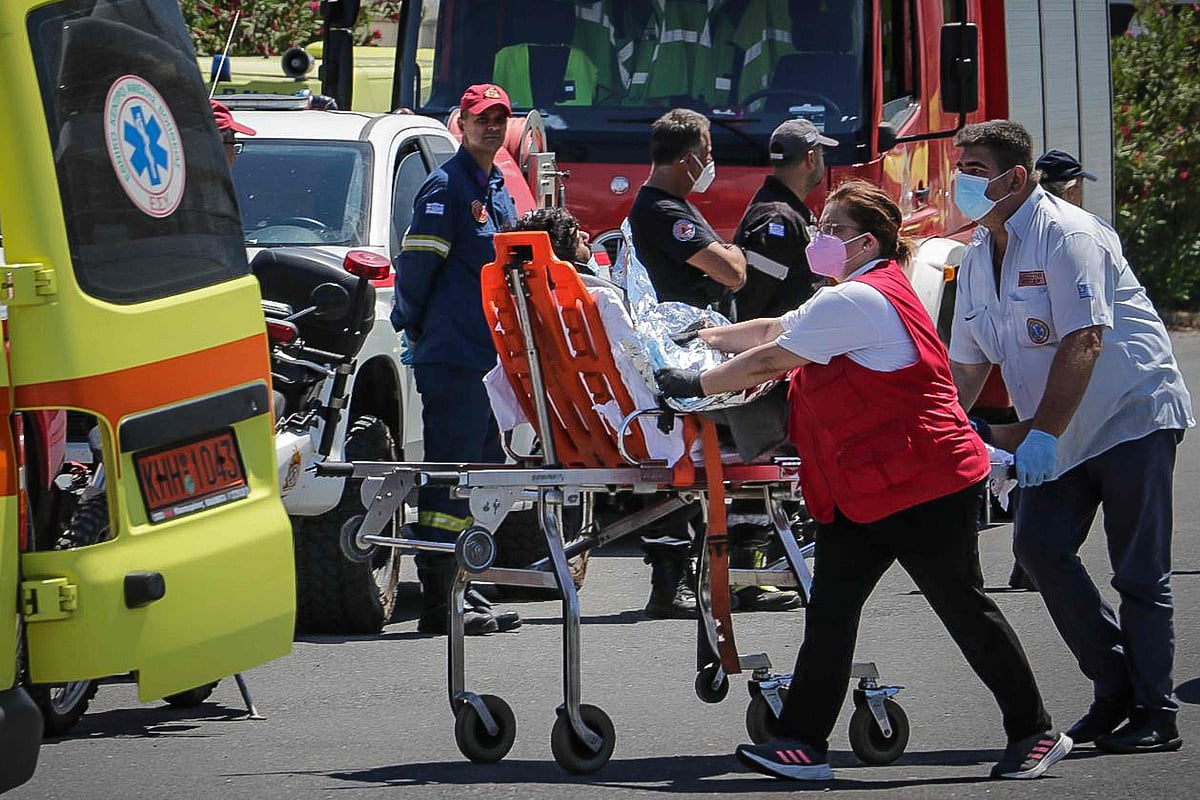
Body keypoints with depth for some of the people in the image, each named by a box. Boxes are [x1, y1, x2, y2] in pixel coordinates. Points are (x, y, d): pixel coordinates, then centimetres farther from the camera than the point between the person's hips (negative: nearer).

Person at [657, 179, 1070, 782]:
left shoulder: (857, 301, -18)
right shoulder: (856, 298, 16)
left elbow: (769, 360, -18)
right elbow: (774, 331, 27)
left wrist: (694, 386, -9)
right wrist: (708, 338, 29)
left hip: (924, 485, -11)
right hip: (865, 491, 11)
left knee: (963, 608, -1)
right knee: (830, 611, 2)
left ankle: (1035, 734, 9)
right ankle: (802, 742, 1)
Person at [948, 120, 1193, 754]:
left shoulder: (1066, 236, -18)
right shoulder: (979, 256, 8)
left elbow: (1083, 343, -25)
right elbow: (966, 365, 13)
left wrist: (1042, 434, -28)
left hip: (1133, 416, -8)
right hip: (1062, 434, 8)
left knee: (1138, 571, -5)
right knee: (1039, 546, -5)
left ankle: (1156, 716, 1)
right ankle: (1115, 688, 7)